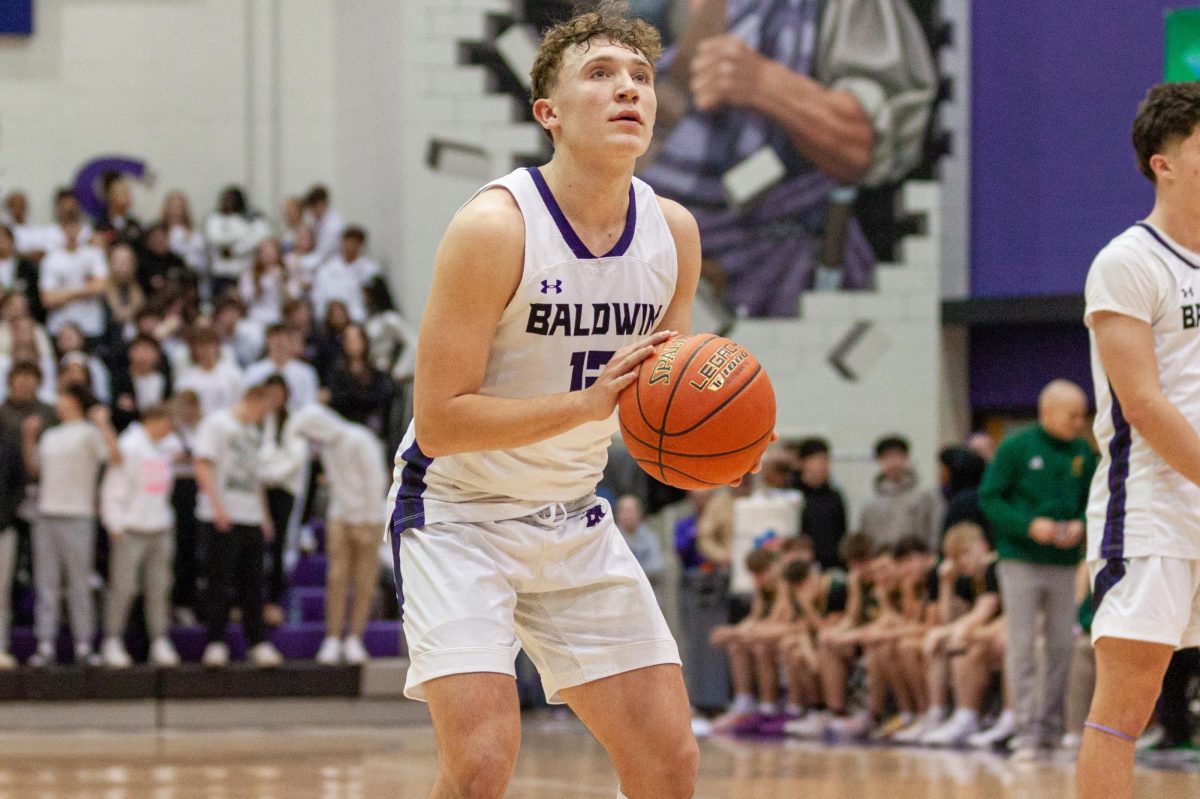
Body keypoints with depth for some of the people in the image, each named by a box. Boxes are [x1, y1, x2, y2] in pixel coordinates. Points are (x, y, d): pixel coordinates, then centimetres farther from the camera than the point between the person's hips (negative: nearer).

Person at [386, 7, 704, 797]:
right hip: (459, 514, -6)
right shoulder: (496, 227, -22)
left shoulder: (673, 233, -3)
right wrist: (586, 404, -31)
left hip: (573, 518, 6)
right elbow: (439, 421, -23)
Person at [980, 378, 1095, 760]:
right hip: (1021, 561, -4)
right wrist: (1029, 525, -17)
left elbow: (1092, 501, 14)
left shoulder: (1083, 453, 6)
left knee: (1063, 647, 3)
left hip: (1065, 566, 4)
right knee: (1022, 647, -3)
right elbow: (990, 497, -6)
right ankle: (1026, 731, -2)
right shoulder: (1016, 448, -5)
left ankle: (1051, 726, 14)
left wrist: (1081, 524, -7)